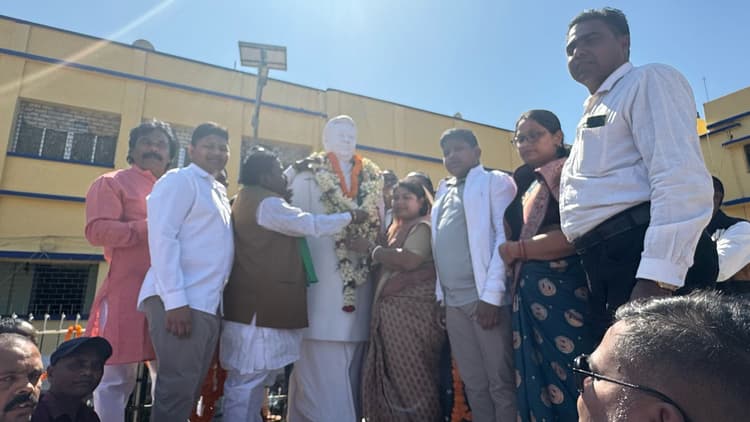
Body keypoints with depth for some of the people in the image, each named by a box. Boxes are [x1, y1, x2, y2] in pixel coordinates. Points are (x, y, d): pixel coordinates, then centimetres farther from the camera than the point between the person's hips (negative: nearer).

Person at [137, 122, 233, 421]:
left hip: (208, 303, 8)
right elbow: (162, 238, -13)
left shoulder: (220, 192, 21)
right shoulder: (179, 180, -3)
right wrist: (175, 300, -19)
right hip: (180, 302, -8)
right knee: (177, 389, -5)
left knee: (191, 389, 13)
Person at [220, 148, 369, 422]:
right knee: (247, 378, -3)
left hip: (258, 300, 10)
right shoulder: (267, 203, -14)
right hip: (261, 302, -10)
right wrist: (350, 217, -3)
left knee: (252, 375, 17)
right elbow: (310, 225, -15)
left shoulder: (249, 201, 19)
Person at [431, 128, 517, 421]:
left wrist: (492, 294, -16)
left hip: (484, 297, -6)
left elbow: (506, 237, -9)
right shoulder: (443, 191, 20)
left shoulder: (495, 181, 2)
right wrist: (441, 296, 9)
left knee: (501, 383, 3)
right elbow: (442, 246, 16)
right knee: (473, 383, 13)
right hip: (453, 301, 6)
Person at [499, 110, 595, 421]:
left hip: (562, 288, -7)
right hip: (529, 293, 7)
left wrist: (516, 250, -10)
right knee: (536, 381, 12)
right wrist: (511, 252, -3)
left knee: (569, 377, 1)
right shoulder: (526, 184, 18)